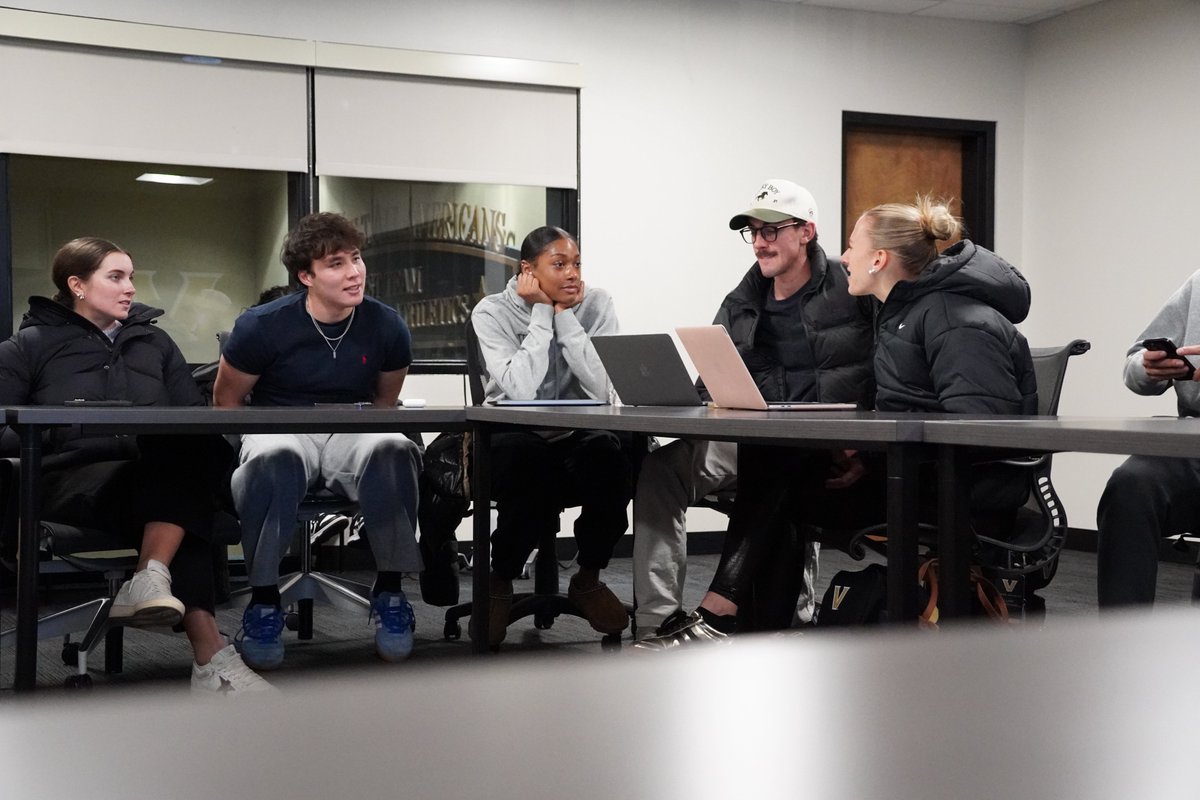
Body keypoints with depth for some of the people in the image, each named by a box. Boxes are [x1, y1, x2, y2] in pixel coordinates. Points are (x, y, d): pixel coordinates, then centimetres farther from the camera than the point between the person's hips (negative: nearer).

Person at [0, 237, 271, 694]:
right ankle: (211, 657, -40)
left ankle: (151, 579, -43)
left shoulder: (153, 341, 25)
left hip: (156, 478, 4)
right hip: (73, 477, -4)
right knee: (182, 502, -34)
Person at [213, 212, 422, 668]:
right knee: (273, 460, -40)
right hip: (280, 428, -1)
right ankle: (263, 599, -23)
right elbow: (226, 400, 7)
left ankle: (389, 591, -19)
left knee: (395, 451, -35)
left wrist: (367, 438, 1)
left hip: (354, 432, 2)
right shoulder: (262, 326, -6)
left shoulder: (385, 326, 0)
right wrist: (252, 441, -6)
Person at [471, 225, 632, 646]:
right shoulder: (492, 312, -6)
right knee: (524, 458, -37)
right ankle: (499, 582, -11)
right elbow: (522, 391, -23)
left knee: (608, 453, -32)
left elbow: (600, 389, -15)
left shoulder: (595, 304, 0)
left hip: (576, 437, 2)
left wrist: (564, 316, -14)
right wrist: (542, 312, -17)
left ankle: (588, 578, -7)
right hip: (513, 439, -2)